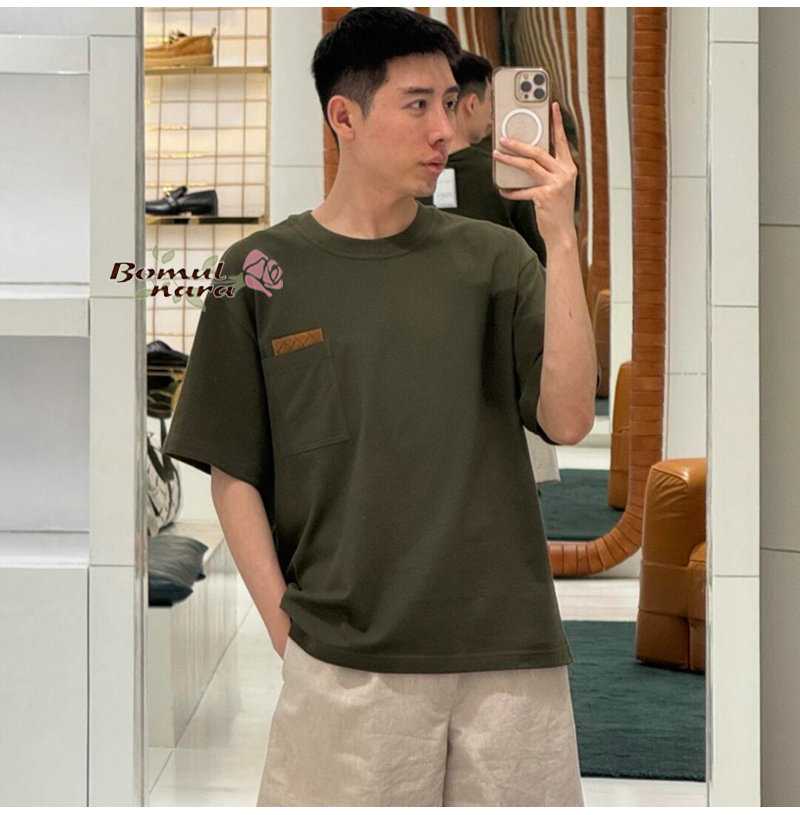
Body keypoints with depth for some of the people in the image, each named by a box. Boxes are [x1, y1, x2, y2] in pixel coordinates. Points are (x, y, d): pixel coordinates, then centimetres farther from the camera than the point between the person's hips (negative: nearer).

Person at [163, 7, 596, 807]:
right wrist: (288, 631, -2)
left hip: (510, 652, 2)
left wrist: (561, 239, -11)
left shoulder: (493, 257, 5)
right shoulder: (262, 270, 1)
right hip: (345, 665, -1)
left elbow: (568, 419, -6)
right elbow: (233, 474, 4)